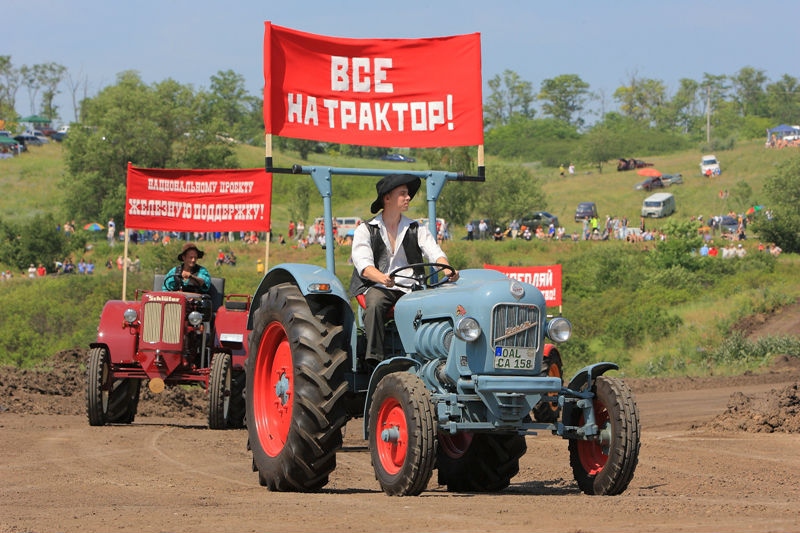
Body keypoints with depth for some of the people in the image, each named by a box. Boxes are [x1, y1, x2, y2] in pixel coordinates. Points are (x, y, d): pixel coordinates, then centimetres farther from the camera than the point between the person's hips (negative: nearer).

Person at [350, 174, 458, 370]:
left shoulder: (417, 230, 14)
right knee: (375, 304, -36)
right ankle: (374, 358, -39)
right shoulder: (365, 230, 5)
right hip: (376, 287, -2)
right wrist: (382, 279, -32)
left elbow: (434, 252, -3)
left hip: (410, 289, 2)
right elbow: (363, 265, -10)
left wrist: (447, 269, -27)